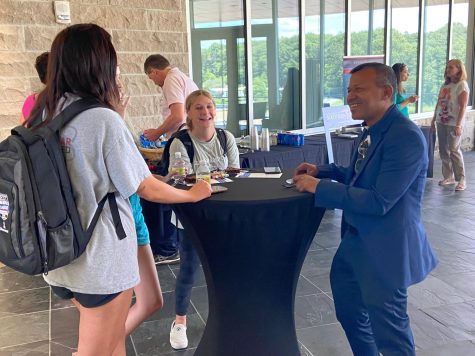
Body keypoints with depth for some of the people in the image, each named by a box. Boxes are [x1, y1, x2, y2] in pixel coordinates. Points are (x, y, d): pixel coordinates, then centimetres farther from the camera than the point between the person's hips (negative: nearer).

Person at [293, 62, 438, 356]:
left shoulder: (407, 137, -24)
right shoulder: (374, 131, 4)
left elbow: (379, 202, -28)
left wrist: (319, 187, -23)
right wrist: (322, 171, 5)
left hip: (384, 249, -9)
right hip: (356, 240, 9)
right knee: (349, 312, 26)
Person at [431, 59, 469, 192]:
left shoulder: (462, 85, -8)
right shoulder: (445, 85, 13)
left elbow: (463, 107, -14)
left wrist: (458, 124, -20)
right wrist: (434, 119, 15)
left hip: (454, 123, -7)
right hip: (441, 122, 7)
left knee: (454, 150, -9)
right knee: (443, 150, 7)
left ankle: (461, 180, -3)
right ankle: (448, 176, 16)